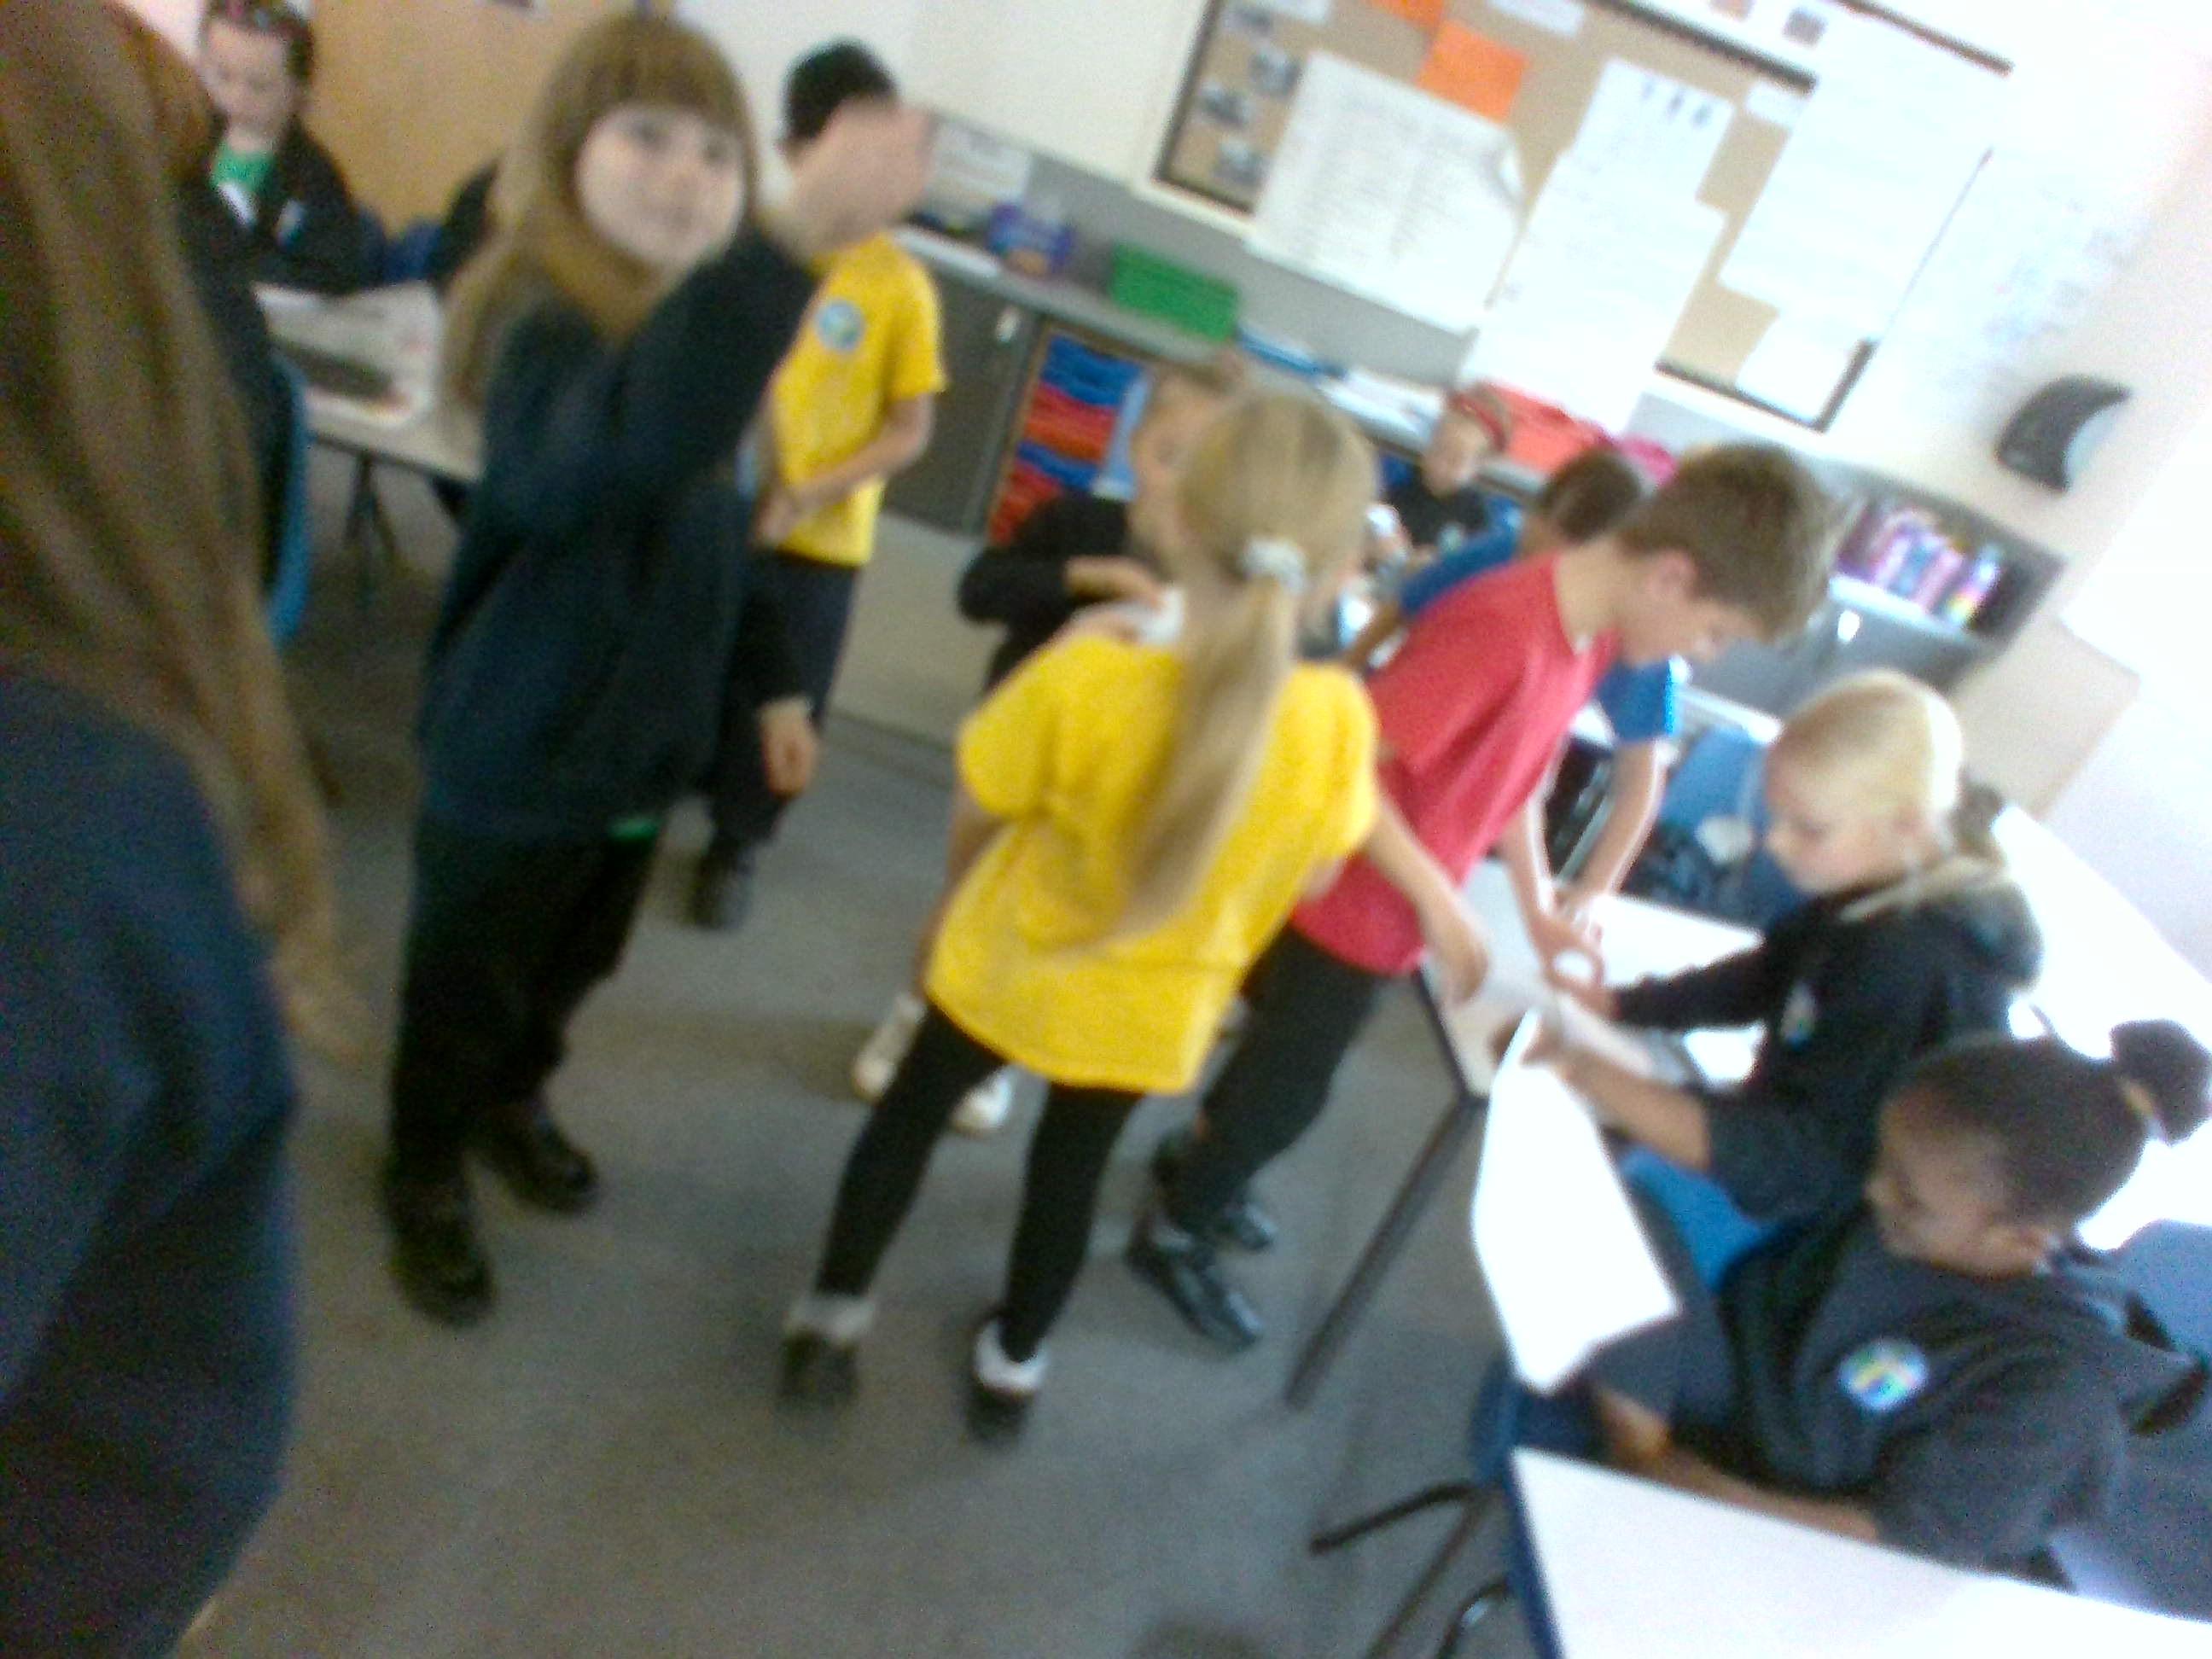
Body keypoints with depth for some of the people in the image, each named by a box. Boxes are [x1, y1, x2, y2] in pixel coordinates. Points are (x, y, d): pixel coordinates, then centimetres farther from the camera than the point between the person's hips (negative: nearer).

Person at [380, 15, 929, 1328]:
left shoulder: (699, 336, 1)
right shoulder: (550, 323, -26)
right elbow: (619, 448, -52)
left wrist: (773, 682, 13)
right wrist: (792, 244, -63)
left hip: (644, 746, 7)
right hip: (516, 759, -7)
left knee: (574, 969, 27)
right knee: (467, 988, 16)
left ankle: (512, 1101, 56)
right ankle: (428, 1173, 43)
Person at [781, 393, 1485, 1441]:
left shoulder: (1083, 680, -33)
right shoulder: (1339, 719, -24)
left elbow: (975, 816, -16)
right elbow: (1308, 876, -5)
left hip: (1009, 959, -2)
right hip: (1154, 1010, 3)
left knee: (912, 1111, 25)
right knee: (1072, 1166, 27)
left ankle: (829, 1322, 40)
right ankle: (1012, 1367, 48)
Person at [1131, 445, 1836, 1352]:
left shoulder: (1593, 632, -3)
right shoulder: (1501, 630, -33)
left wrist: (1536, 902, 5)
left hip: (1387, 913, 8)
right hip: (1343, 907, -8)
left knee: (1286, 1061, 26)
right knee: (1288, 1089, 11)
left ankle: (1197, 1168, 51)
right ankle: (1175, 1234, 35)